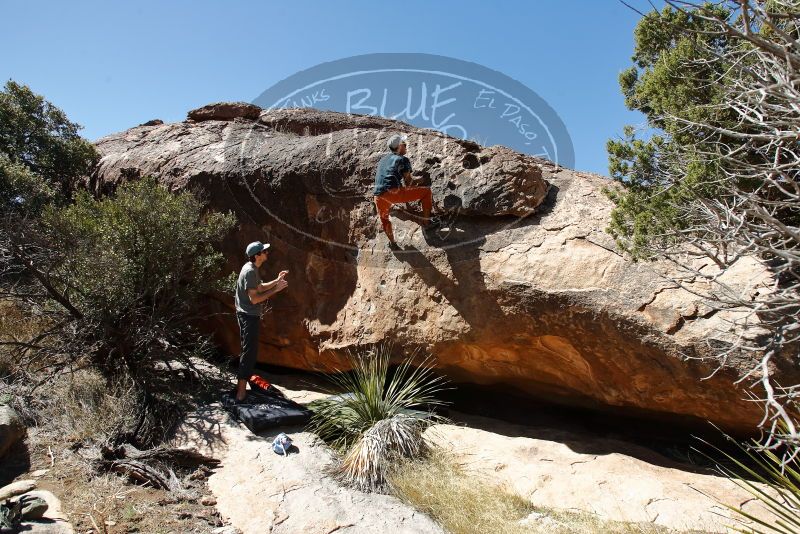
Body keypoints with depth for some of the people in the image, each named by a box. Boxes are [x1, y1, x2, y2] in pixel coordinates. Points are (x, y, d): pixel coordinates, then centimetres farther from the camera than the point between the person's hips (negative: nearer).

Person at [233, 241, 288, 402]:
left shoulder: (252, 269, 10)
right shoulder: (250, 271, -22)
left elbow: (260, 287, 21)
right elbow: (254, 298, -24)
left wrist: (277, 280, 11)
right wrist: (275, 289, -21)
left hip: (248, 315, 11)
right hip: (249, 316, -11)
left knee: (248, 350, 23)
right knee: (250, 352, -9)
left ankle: (242, 380, 39)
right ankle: (241, 393, -6)